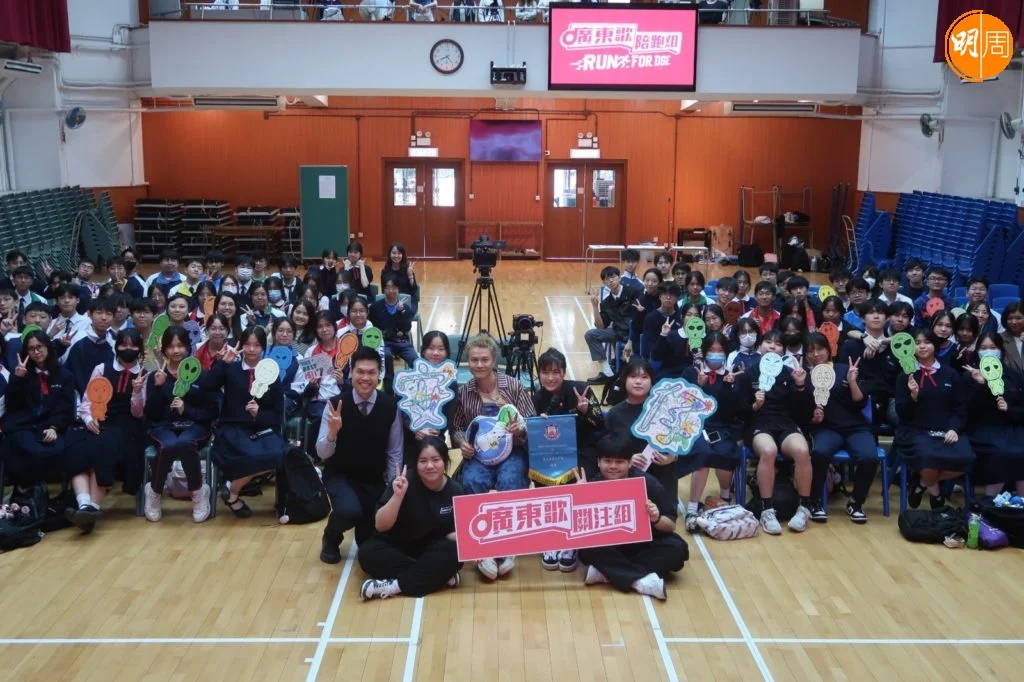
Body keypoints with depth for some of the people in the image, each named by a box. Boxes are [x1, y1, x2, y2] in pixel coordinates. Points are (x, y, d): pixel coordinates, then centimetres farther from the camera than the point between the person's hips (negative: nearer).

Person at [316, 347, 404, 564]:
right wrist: (333, 431, -37)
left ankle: (367, 542, 39)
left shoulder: (390, 406, -11)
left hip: (375, 479, 2)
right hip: (340, 475, -2)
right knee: (349, 511, -33)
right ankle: (331, 539, 4)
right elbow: (322, 454, -18)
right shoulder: (335, 404, -16)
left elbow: (395, 453, -4)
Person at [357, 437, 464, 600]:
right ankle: (440, 575, -28)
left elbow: (453, 532, -1)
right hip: (396, 547, -1)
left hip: (432, 550, 1)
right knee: (367, 552, -31)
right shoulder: (404, 482, -16)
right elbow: (380, 526, -20)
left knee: (455, 553, -29)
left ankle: (395, 585, -29)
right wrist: (398, 495, -35)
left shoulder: (455, 491, -8)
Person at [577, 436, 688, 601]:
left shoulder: (647, 483, -14)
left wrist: (656, 519, -33)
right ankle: (642, 580, -31)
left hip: (644, 543, 1)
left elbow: (671, 525, -10)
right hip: (609, 546, 0)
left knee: (677, 548, -26)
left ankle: (606, 572, -28)